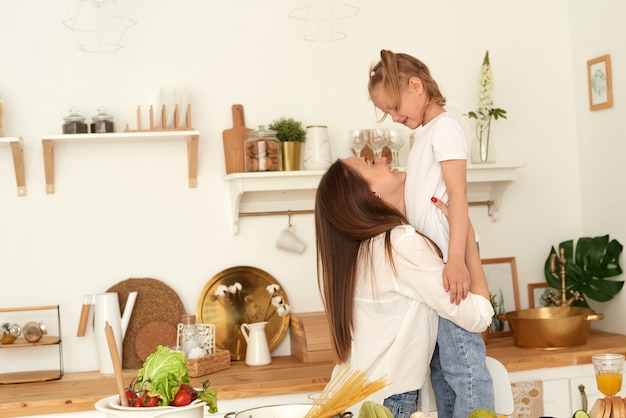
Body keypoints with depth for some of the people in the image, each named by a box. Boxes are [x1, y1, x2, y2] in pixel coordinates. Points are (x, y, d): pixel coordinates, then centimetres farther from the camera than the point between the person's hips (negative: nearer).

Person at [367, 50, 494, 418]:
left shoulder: (445, 126, -7)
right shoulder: (424, 133, 19)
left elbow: (458, 194, -17)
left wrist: (456, 258, -26)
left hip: (447, 263, -10)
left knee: (461, 359, -8)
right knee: (439, 364, 12)